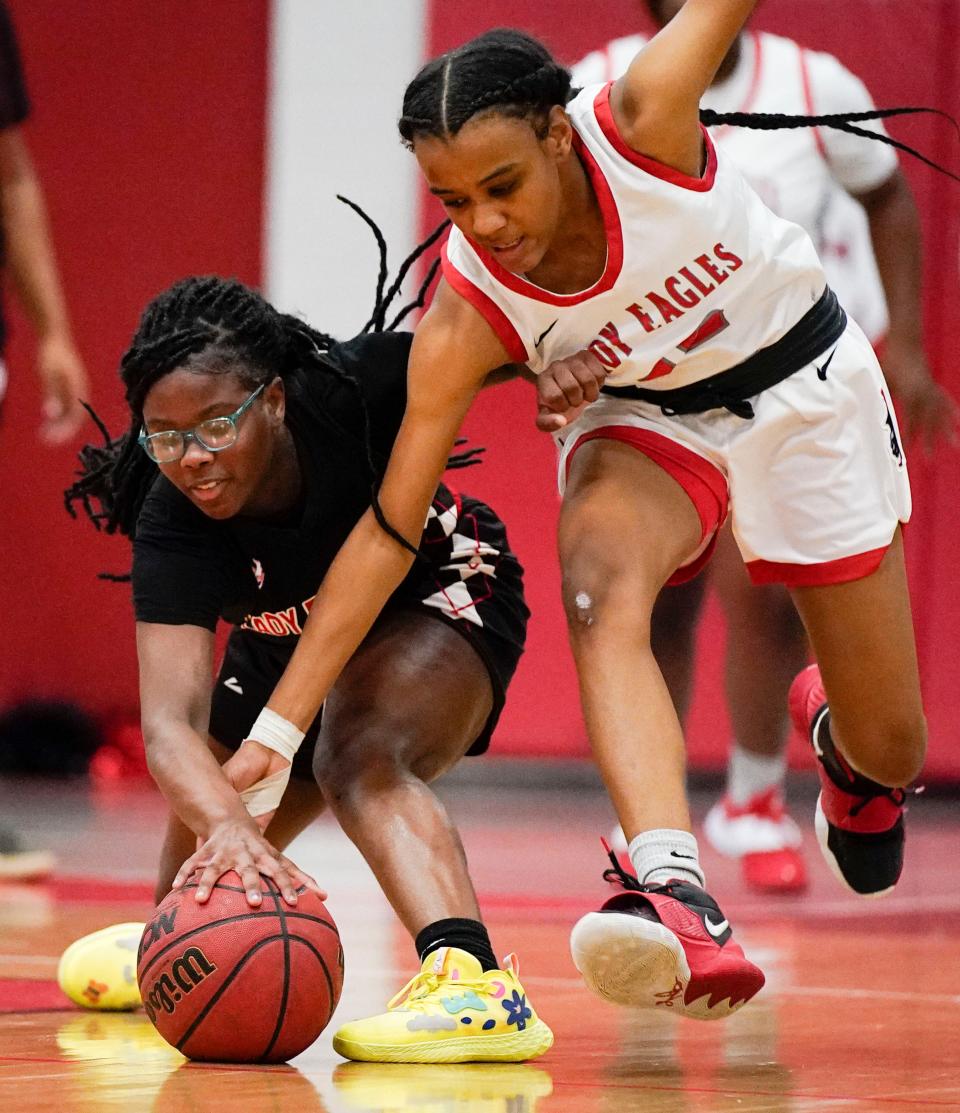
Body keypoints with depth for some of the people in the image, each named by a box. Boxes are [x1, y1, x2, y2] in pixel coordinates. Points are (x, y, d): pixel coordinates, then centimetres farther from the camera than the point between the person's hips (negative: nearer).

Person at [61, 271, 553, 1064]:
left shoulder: (362, 390, -35)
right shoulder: (172, 524, -34)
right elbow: (171, 719, -44)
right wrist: (226, 825, -65)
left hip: (437, 597, -3)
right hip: (288, 642, 3)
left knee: (360, 756, -34)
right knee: (207, 876, 14)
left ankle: (474, 982, -53)